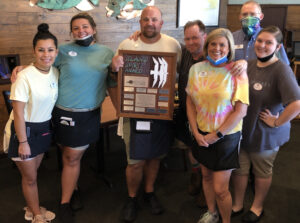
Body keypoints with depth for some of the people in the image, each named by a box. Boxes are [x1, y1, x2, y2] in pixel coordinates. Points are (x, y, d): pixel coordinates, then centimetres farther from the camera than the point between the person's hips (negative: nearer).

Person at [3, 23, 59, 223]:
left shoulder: (56, 73, -4)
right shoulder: (25, 76, -23)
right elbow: (18, 113, -20)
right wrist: (23, 142, -17)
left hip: (44, 128, 6)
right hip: (24, 129, -5)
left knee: (33, 172, 22)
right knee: (30, 177, 10)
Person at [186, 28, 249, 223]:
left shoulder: (237, 72, -13)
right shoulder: (196, 69, 0)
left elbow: (241, 111, -14)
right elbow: (190, 102, 4)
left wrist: (216, 135, -12)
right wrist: (196, 132, -4)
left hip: (226, 136, -4)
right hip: (202, 135, 4)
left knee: (220, 189, -1)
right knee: (207, 176, 21)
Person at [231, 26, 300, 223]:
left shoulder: (281, 70, -21)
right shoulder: (250, 65, 1)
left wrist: (277, 122, -21)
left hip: (264, 133, -5)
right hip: (241, 129, 5)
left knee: (262, 172, 17)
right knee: (239, 169, 16)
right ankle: (238, 204, 38)